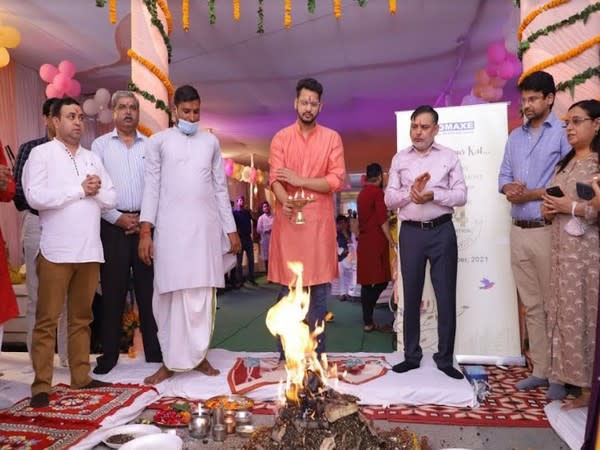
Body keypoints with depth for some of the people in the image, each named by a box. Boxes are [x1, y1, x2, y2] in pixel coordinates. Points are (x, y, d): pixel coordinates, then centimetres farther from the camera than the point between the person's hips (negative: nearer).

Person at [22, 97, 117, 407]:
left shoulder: (93, 158, 17)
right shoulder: (41, 153, 1)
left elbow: (111, 199, 12)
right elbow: (35, 196, -14)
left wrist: (95, 190, -8)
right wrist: (79, 189, -10)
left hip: (90, 250, 5)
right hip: (56, 251, -5)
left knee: (82, 318, 11)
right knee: (47, 320, 0)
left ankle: (81, 377, 19)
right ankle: (41, 385, 6)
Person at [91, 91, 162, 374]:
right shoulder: (100, 145, 8)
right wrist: (117, 218, -7)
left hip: (147, 224, 1)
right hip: (113, 225, 0)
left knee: (149, 289, 4)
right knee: (112, 291, 3)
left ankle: (155, 350, 12)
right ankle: (109, 354, 14)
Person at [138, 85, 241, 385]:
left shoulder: (211, 142, 13)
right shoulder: (158, 141, 6)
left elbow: (220, 188, 13)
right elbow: (151, 187, 2)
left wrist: (231, 228, 10)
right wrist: (145, 231, -7)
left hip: (206, 227, 2)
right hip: (171, 227, -2)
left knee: (203, 295, 4)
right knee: (170, 294, 0)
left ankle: (198, 354, 17)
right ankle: (171, 360, 10)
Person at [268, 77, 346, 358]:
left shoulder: (332, 138, 8)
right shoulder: (281, 138, 9)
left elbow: (337, 180, -3)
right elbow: (275, 178, -5)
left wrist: (300, 180, -10)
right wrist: (285, 202, -25)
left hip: (319, 221, 0)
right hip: (288, 220, 0)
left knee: (319, 288, 4)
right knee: (287, 287, 4)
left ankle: (316, 353, 15)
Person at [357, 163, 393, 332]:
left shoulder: (361, 193, 15)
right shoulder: (377, 192, -8)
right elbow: (382, 219, -13)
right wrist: (391, 240, -10)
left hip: (364, 241, 8)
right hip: (376, 241, -8)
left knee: (367, 282, 8)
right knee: (381, 280, -3)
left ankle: (368, 321, 12)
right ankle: (368, 320, -9)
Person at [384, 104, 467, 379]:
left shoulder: (449, 156, 4)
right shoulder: (399, 159, 8)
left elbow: (461, 196, -3)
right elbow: (389, 199, 2)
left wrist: (433, 195, -19)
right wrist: (411, 192, -16)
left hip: (442, 231, -1)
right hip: (411, 233, 2)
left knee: (446, 296, 3)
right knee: (411, 296, 8)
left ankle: (445, 359, 15)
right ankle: (411, 356, 20)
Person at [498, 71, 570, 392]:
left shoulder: (563, 133, -4)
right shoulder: (515, 137, 17)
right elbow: (503, 175, 14)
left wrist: (531, 194, -14)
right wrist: (509, 189, -7)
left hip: (548, 230, -6)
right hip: (519, 231, 7)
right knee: (532, 304, 11)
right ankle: (540, 370, 21)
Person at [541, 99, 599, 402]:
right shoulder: (564, 163, 16)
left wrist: (573, 207, -18)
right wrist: (548, 209, 4)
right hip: (561, 250, 7)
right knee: (561, 313, 9)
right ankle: (562, 376, 20)